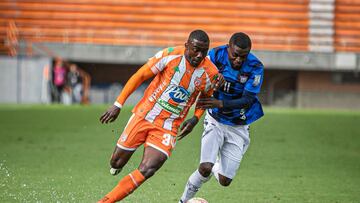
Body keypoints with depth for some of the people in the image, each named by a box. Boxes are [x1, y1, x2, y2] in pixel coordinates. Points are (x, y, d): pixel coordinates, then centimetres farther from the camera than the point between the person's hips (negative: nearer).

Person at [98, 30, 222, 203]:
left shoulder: (211, 74, -8)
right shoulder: (170, 55, -15)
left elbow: (205, 98, 15)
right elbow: (140, 76, -6)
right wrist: (118, 104, -8)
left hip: (168, 127, 1)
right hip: (143, 115, 0)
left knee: (146, 171, -18)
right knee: (117, 163, 6)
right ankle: (115, 165, 45)